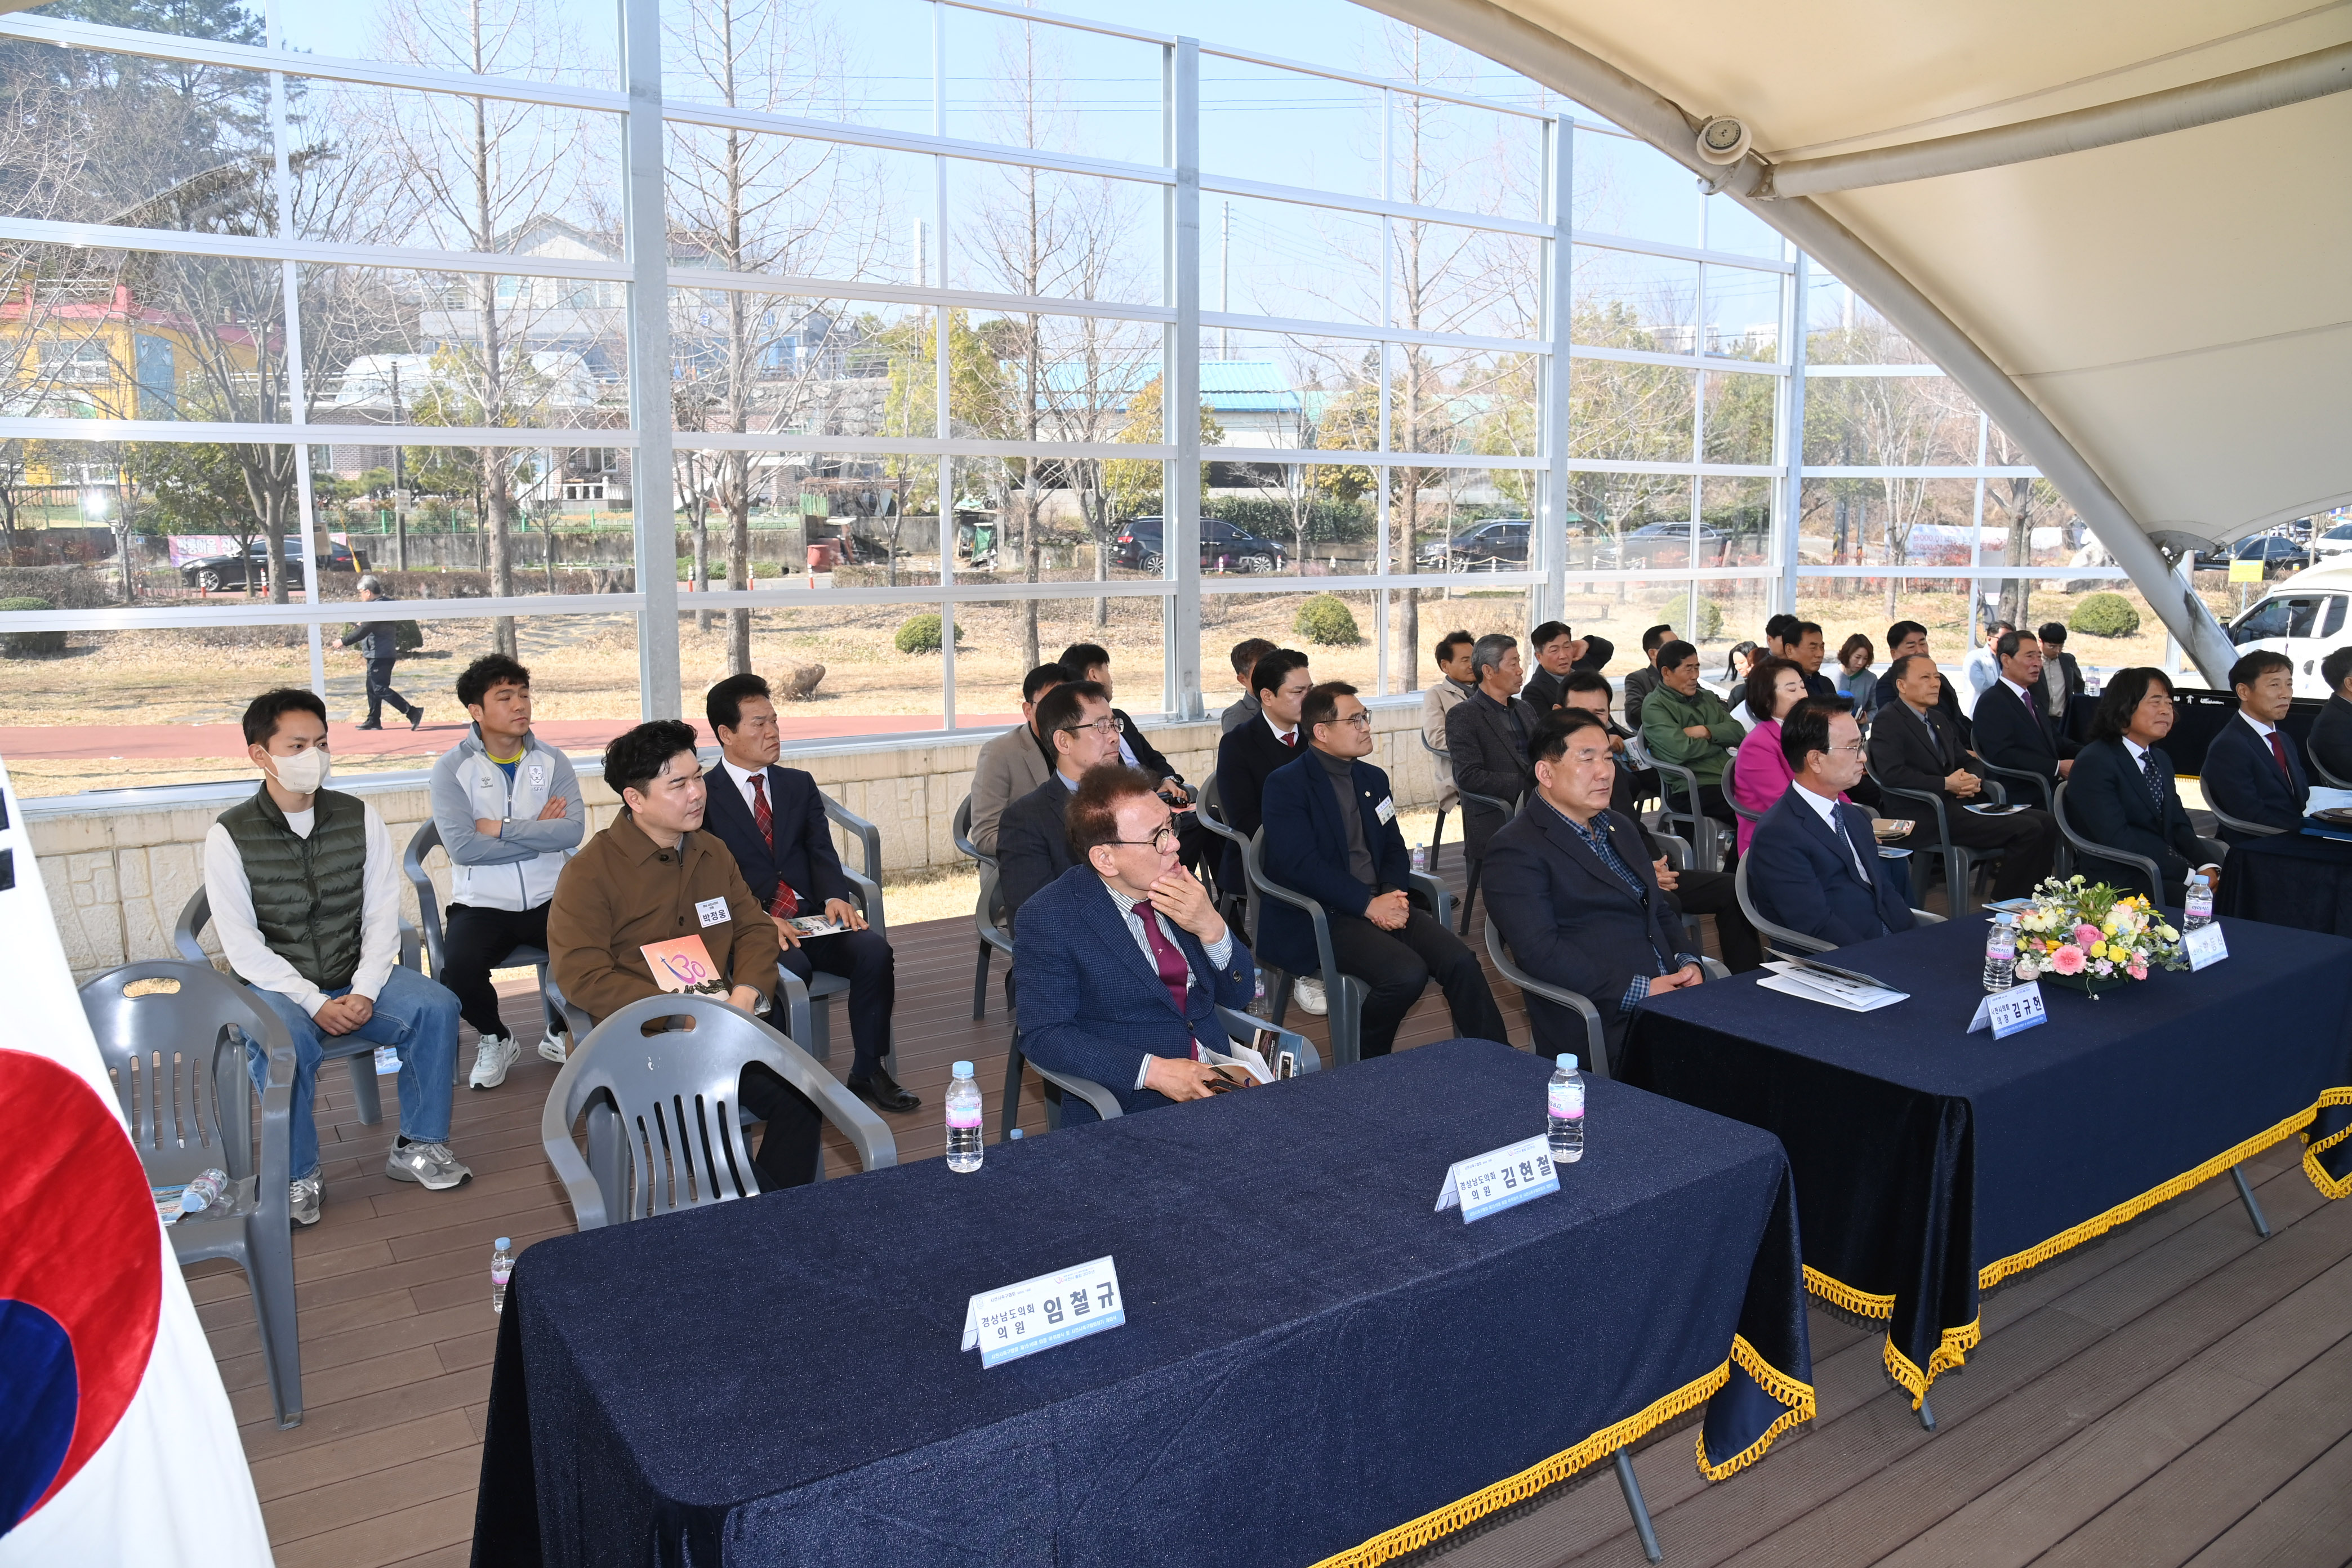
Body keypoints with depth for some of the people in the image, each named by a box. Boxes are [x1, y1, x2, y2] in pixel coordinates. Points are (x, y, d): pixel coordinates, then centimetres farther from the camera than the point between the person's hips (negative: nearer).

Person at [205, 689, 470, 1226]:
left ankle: (417, 1146, -6)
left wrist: (364, 991, -15)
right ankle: (299, 1176, -13)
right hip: (275, 986, -3)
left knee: (436, 1006, -22)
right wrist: (314, 1003, -19)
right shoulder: (229, 835, -6)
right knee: (286, 1041, -34)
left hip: (357, 979, 3)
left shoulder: (359, 818, 2)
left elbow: (383, 914, -1)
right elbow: (243, 945, -10)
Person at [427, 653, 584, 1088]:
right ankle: (495, 1039, 6)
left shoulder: (552, 761, 7)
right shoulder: (452, 768, 0)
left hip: (549, 900, 2)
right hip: (481, 904, -1)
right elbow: (462, 847, -14)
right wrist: (538, 832, -8)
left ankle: (561, 1034, 7)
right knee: (457, 970, -30)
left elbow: (573, 829, -9)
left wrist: (501, 828, -13)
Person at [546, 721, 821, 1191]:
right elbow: (581, 976, -13)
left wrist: (746, 994, -5)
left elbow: (756, 930, 17)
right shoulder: (590, 871, -5)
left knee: (803, 1099, -18)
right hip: (639, 1039, -5)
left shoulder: (713, 853, 14)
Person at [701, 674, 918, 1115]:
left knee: (874, 950, -22)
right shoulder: (703, 797, 2)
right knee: (792, 968, -35)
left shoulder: (799, 785, 18)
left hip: (810, 918, 4)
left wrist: (835, 897, -14)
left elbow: (821, 853, 8)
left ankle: (868, 1072, -10)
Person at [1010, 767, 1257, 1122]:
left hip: (1219, 1081, 7)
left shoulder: (1180, 888, 7)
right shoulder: (1050, 918, -10)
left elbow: (1238, 995, 11)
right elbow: (1041, 1036, -13)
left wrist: (1211, 928, -9)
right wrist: (1152, 1071, -22)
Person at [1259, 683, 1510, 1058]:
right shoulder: (1286, 784, -6)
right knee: (1407, 973, -28)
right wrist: (1368, 903, -20)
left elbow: (1394, 848, 17)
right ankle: (1366, 1064, -3)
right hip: (1321, 915, -6)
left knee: (1460, 962, -16)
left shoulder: (1373, 778, 18)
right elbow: (1300, 864, -16)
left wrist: (1394, 894, -6)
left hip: (1381, 904, 7)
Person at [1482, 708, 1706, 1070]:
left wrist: (1688, 963, 5)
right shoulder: (1516, 850, -7)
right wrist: (1639, 992, -19)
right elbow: (1540, 952, -17)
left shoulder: (1621, 828, 22)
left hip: (1670, 1000, 8)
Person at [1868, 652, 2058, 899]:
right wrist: (1946, 784, -17)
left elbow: (1964, 762, 26)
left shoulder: (1938, 718, 23)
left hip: (1961, 802, 9)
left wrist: (1974, 782, 1)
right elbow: (1892, 774, -20)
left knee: (2046, 822, -6)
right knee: (2027, 830, -20)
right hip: (1928, 815, -9)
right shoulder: (1888, 721, -6)